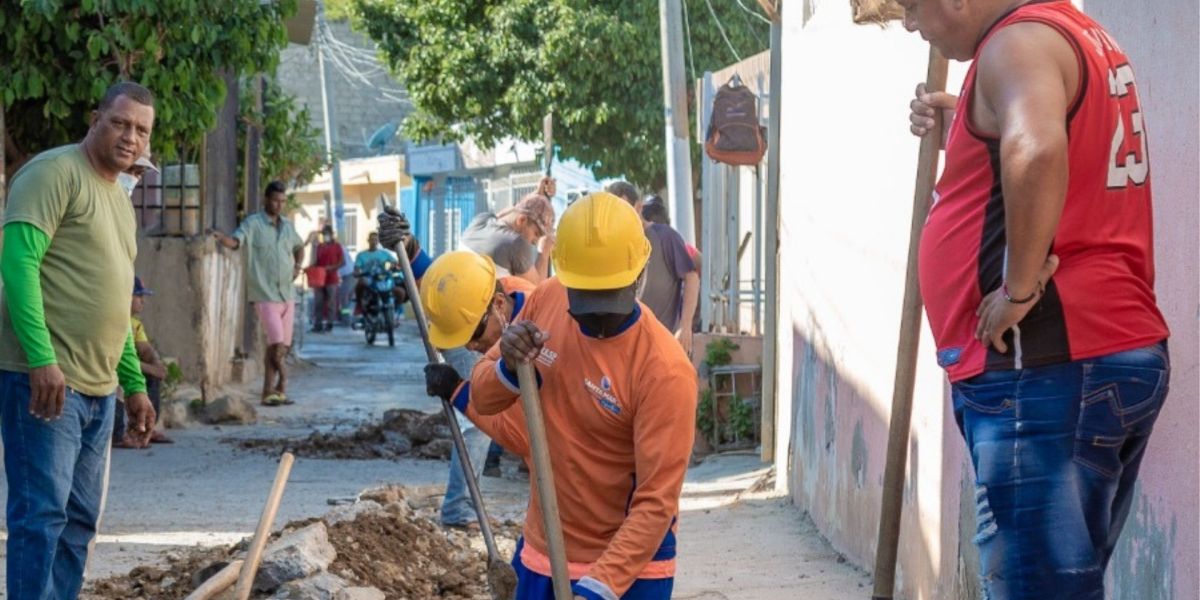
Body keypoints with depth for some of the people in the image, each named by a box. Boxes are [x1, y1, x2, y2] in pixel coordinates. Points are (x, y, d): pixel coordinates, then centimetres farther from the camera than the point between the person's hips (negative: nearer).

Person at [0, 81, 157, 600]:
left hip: (98, 388, 9)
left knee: (78, 519, 10)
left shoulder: (120, 201, 20)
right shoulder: (55, 172, -7)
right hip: (44, 379, -9)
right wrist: (42, 359, -26)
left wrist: (134, 386, 22)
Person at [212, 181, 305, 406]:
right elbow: (235, 241, -22)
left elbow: (299, 247, 32)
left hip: (287, 294, 7)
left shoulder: (287, 226, 14)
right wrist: (221, 237, -42)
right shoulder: (254, 223, -5)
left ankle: (269, 391, 11)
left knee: (282, 345, 6)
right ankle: (282, 386, -2)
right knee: (277, 342, -15)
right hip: (266, 294, -7)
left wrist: (297, 265, 14)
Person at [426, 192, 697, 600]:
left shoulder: (665, 371, -25)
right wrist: (508, 370, -20)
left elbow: (656, 503, -25)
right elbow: (482, 401, 4)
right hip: (541, 556, 7)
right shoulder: (544, 303, -7)